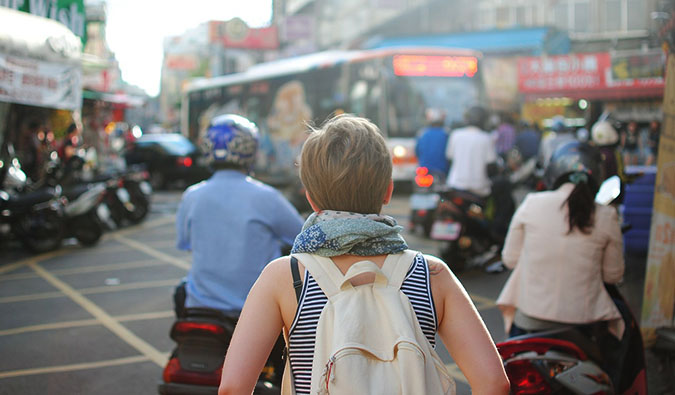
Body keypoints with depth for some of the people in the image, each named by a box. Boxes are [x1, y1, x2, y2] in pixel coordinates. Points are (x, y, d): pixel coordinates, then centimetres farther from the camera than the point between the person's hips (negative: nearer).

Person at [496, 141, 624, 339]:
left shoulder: (532, 204, -5)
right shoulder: (606, 216, -4)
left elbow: (510, 259, 3)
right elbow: (613, 275, 6)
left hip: (530, 320, 1)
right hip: (582, 319, 0)